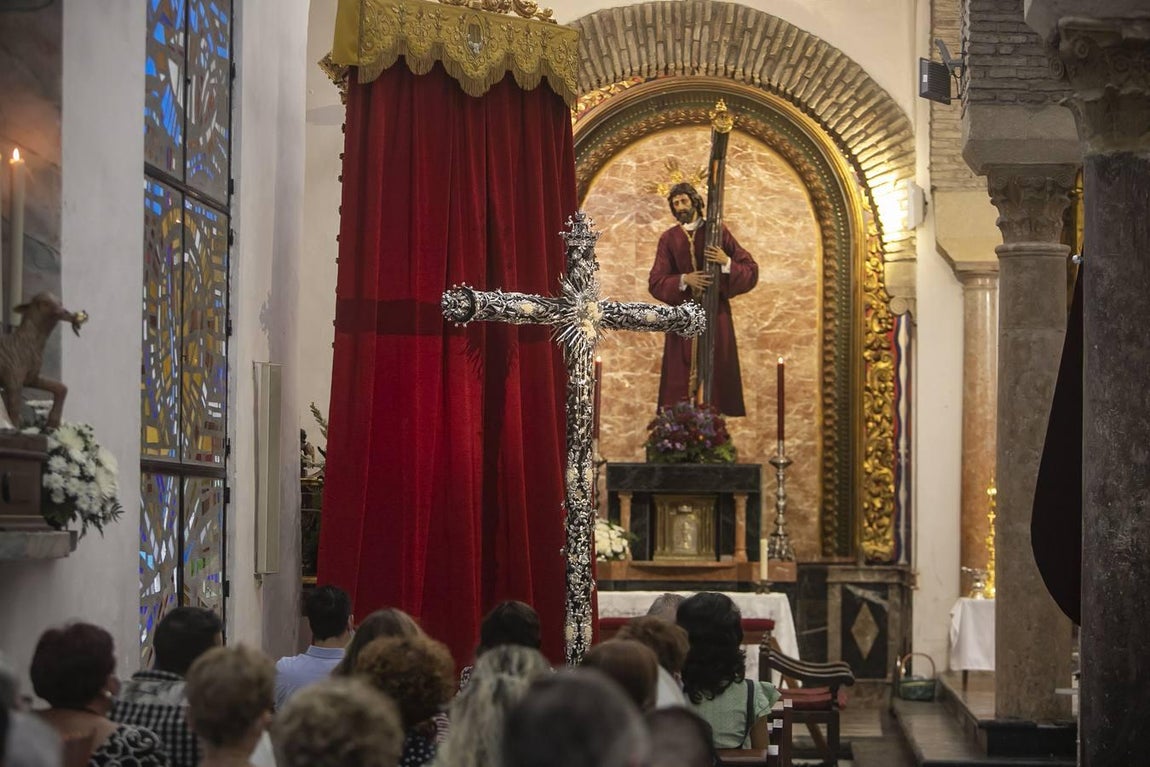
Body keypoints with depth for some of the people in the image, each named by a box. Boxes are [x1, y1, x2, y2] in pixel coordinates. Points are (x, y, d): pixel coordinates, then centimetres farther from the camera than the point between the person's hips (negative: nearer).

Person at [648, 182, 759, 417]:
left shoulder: (717, 231, 4)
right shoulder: (669, 239, 8)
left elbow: (751, 270, 1)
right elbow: (655, 282, 1)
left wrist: (726, 262, -17)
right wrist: (684, 280, -16)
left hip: (715, 315, -1)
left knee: (718, 371, -5)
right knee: (682, 375, -3)